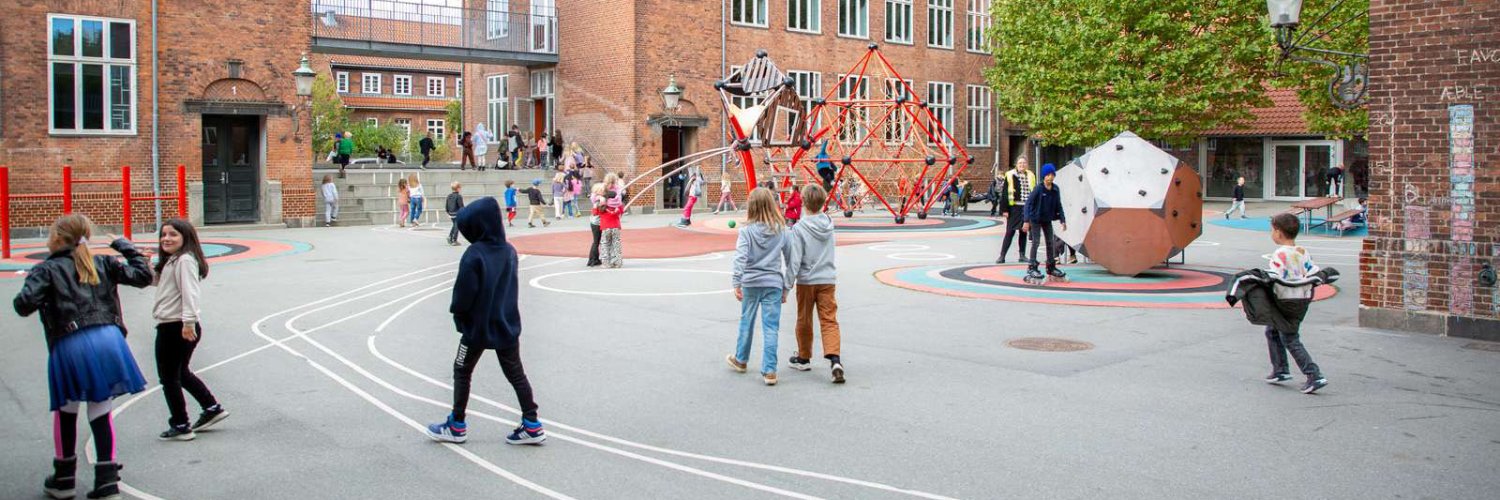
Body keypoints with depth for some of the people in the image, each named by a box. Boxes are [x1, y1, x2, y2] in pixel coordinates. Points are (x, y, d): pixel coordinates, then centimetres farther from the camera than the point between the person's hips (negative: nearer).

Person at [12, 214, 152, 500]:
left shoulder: (47, 270, 5)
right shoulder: (102, 264, 15)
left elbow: (25, 305, -8)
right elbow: (142, 275, 15)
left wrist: (20, 300, 15)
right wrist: (125, 247, 26)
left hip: (70, 347, -3)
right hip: (108, 340, 3)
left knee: (65, 412, 18)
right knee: (100, 414, 10)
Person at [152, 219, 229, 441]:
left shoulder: (184, 260, -16)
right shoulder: (171, 260, 17)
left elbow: (189, 292, -25)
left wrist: (189, 321, -31)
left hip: (177, 327, -10)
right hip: (171, 326, 10)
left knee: (169, 376, 1)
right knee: (180, 372, 22)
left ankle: (180, 427, 10)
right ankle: (212, 408, 29)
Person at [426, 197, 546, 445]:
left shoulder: (474, 254, -20)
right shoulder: (509, 250, -1)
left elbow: (464, 294, -17)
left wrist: (456, 310, 1)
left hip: (478, 326, -5)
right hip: (507, 325, 5)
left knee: (462, 372, 13)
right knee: (516, 374, 12)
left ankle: (457, 426, 21)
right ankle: (532, 425, 10)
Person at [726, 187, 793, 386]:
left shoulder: (747, 230, -7)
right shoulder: (781, 230, 1)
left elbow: (740, 258, -16)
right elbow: (790, 259, 4)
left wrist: (736, 283, -15)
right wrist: (787, 286, 11)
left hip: (751, 282, 0)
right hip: (774, 283, 1)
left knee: (747, 322, 18)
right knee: (771, 327, 1)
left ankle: (741, 360, 37)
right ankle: (769, 371, 0)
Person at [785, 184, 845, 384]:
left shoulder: (799, 228, -15)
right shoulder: (829, 223, 0)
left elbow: (795, 259, -15)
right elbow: (828, 251, 8)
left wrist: (788, 283, -8)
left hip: (806, 280, -3)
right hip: (828, 279, 3)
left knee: (804, 320, 14)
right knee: (829, 320, 1)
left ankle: (804, 358, 28)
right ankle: (834, 358, -17)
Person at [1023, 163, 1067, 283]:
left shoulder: (1055, 189, -4)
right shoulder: (1038, 189, -19)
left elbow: (1058, 205, 6)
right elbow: (1029, 203, -19)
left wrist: (1062, 220, 3)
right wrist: (1027, 221, -25)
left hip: (1047, 220, 6)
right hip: (1036, 219, -6)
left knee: (1050, 242, 11)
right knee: (1036, 241, -8)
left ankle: (1051, 267, 23)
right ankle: (1031, 268, -2)